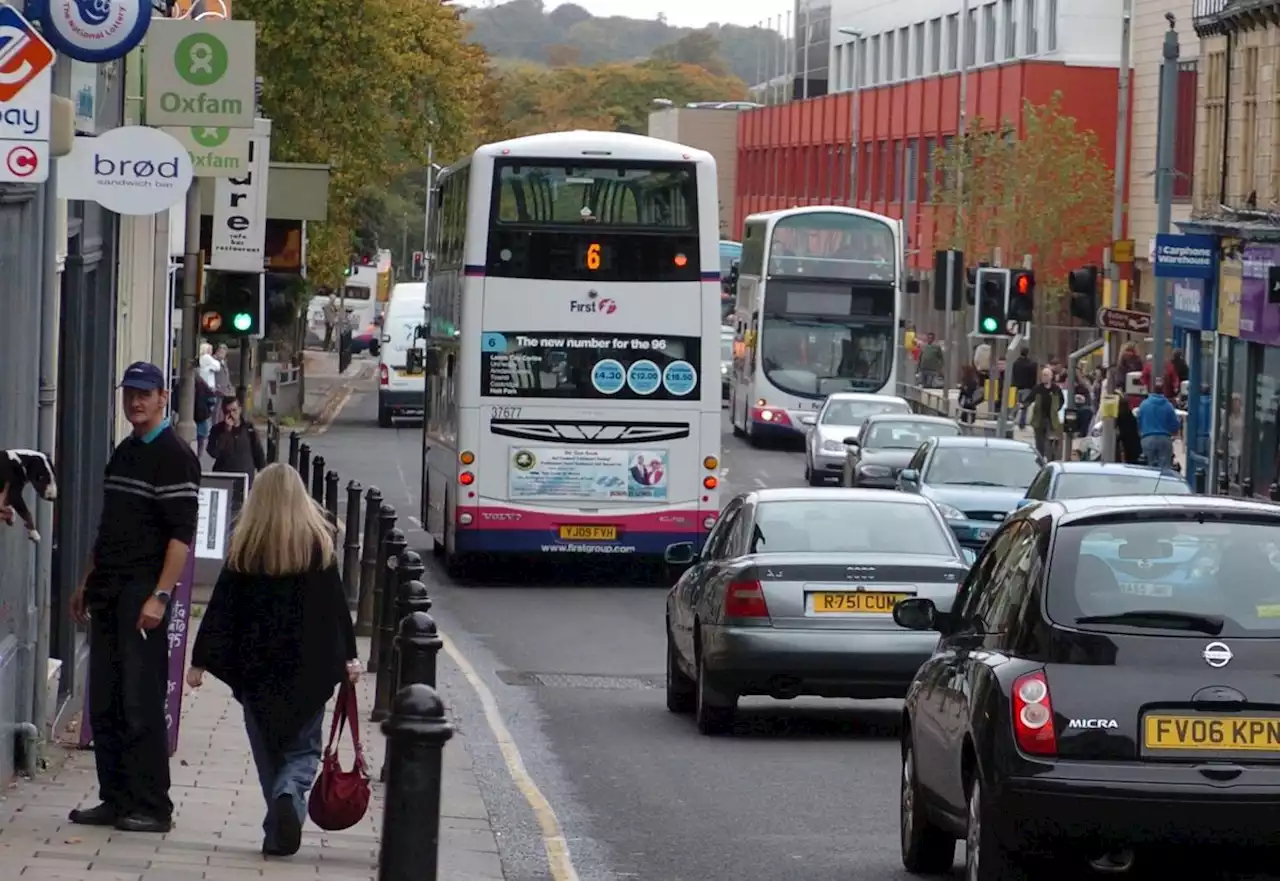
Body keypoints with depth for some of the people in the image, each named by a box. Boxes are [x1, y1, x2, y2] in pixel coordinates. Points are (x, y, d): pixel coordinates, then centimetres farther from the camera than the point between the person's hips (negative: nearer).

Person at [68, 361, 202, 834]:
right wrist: (87, 583, 21)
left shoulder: (175, 457, -8)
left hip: (142, 594, -8)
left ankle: (152, 807, -3)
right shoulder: (123, 453, 18)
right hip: (108, 593, 8)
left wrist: (160, 596, -20)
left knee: (141, 704, -7)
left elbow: (181, 534, -14)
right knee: (103, 703, 8)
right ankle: (115, 799, 14)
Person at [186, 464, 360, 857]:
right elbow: (336, 603, 0)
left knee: (268, 750, 11)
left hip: (257, 666, 0)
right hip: (310, 665, 0)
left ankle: (278, 831, 8)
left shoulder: (245, 545, -1)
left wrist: (201, 660, 4)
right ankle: (289, 795, -21)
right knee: (303, 747, 8)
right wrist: (347, 657, 7)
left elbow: (222, 607, -1)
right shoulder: (318, 542, -1)